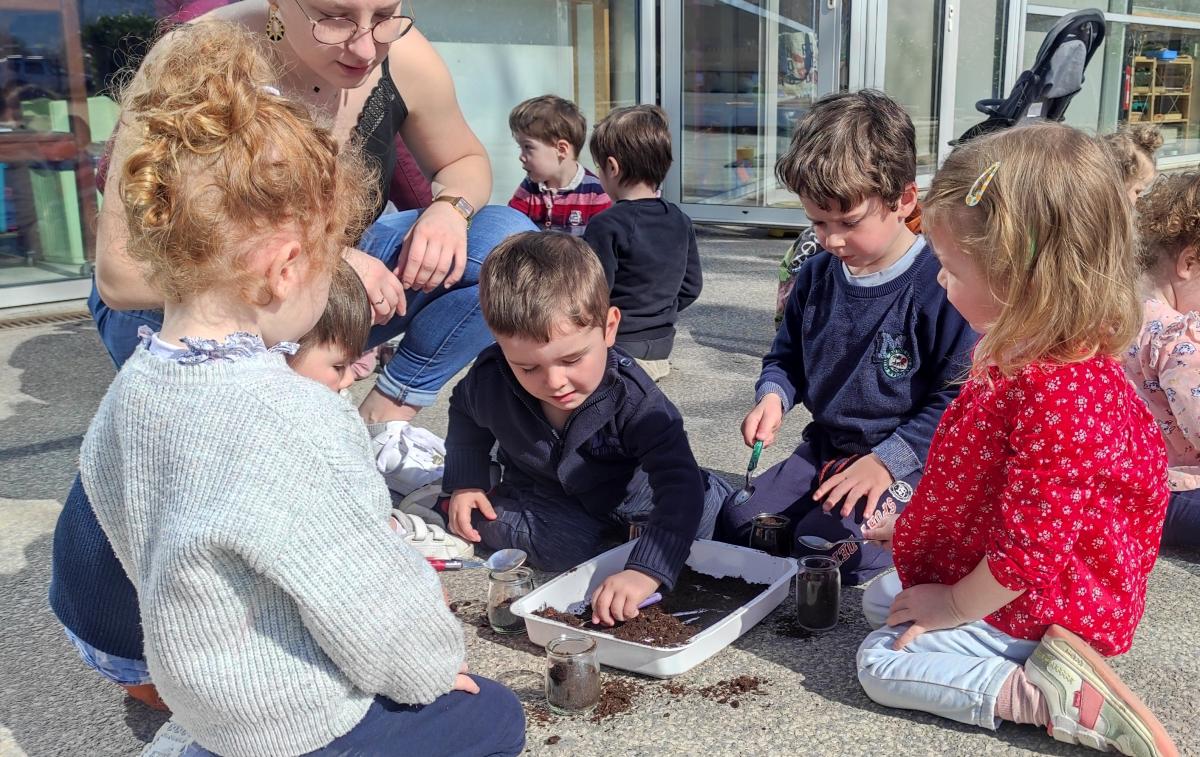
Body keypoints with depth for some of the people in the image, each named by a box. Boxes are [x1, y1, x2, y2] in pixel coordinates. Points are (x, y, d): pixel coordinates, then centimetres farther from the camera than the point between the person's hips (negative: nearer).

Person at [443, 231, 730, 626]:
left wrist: (645, 571, -55)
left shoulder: (633, 399, -34)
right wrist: (464, 483, -8)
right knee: (564, 545, -31)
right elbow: (465, 415, 4)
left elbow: (680, 486, -42)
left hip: (628, 492, -2)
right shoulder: (490, 379, -23)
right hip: (544, 500, 2)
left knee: (708, 504, -23)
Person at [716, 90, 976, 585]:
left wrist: (887, 460, -20)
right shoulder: (816, 274, 3)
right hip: (825, 449, 7)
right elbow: (787, 356, 17)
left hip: (907, 462, -6)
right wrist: (773, 395, -5)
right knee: (735, 524, -4)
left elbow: (960, 396, -16)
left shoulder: (941, 284, -18)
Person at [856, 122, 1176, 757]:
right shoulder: (1022, 359, -1)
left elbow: (1029, 547, -31)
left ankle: (1063, 700, -12)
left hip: (1037, 610, -10)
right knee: (881, 599, 22)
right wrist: (921, 525, 18)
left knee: (882, 661, -13)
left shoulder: (1056, 396, -35)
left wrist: (956, 605, -17)